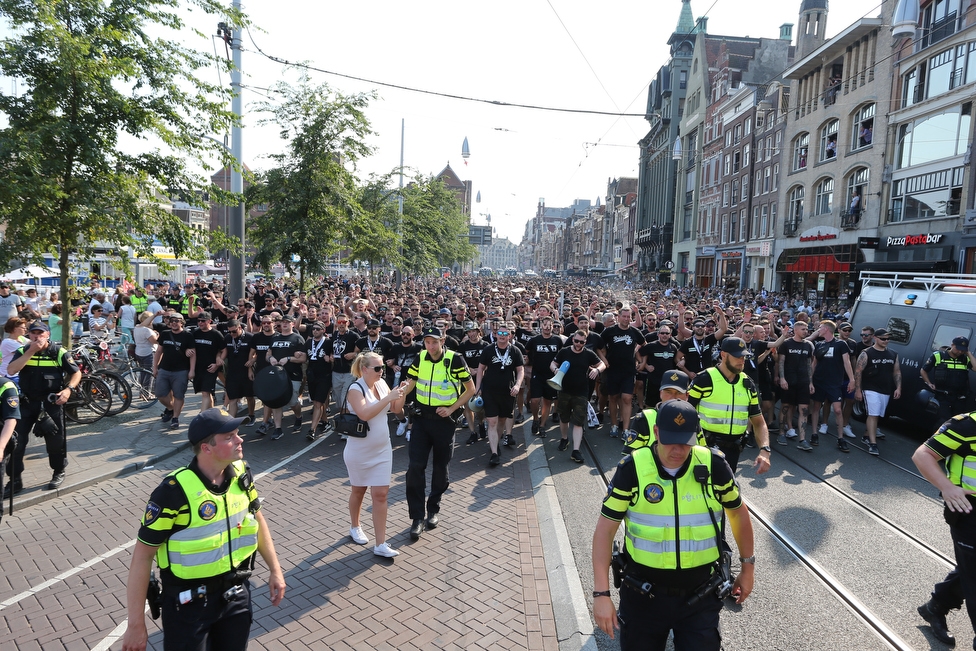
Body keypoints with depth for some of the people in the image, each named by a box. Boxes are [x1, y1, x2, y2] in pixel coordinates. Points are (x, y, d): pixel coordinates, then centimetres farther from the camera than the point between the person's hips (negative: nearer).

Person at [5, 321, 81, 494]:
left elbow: (76, 373, -1)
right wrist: (31, 351, -22)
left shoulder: (58, 352, -6)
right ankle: (15, 479, 14)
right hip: (27, 401, 2)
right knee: (16, 439, 2)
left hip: (52, 402, -2)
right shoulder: (23, 351, -1)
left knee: (55, 440, 8)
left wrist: (68, 389, -18)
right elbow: (11, 370, -17)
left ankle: (59, 473, 26)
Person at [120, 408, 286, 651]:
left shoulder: (241, 472, -9)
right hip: (189, 602, -5)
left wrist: (275, 570, 9)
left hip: (236, 593, 5)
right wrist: (136, 625, -14)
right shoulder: (174, 491, -24)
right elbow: (143, 556, -17)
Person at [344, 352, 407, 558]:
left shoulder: (382, 384, 0)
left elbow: (396, 409, 6)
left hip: (382, 449, 4)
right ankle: (355, 527, 42)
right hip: (359, 451, -4)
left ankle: (380, 544, 5)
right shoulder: (355, 389, -17)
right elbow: (364, 414, -32)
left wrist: (401, 394, -12)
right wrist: (388, 398, -32)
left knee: (380, 495, 1)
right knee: (358, 491, 17)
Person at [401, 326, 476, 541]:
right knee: (415, 466, -5)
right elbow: (409, 384, 5)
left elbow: (470, 389, -6)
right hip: (421, 417, 3)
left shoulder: (455, 360, -13)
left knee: (441, 467, 10)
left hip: (443, 419, -2)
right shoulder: (420, 358, -1)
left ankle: (433, 510, 29)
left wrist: (451, 408, -13)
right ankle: (417, 517, 4)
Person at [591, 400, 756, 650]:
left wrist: (748, 566, 15)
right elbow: (605, 529, -9)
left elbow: (738, 511, 8)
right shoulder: (631, 468, -15)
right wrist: (601, 593, -13)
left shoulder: (714, 465, -11)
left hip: (701, 596, 1)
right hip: (644, 595, 0)